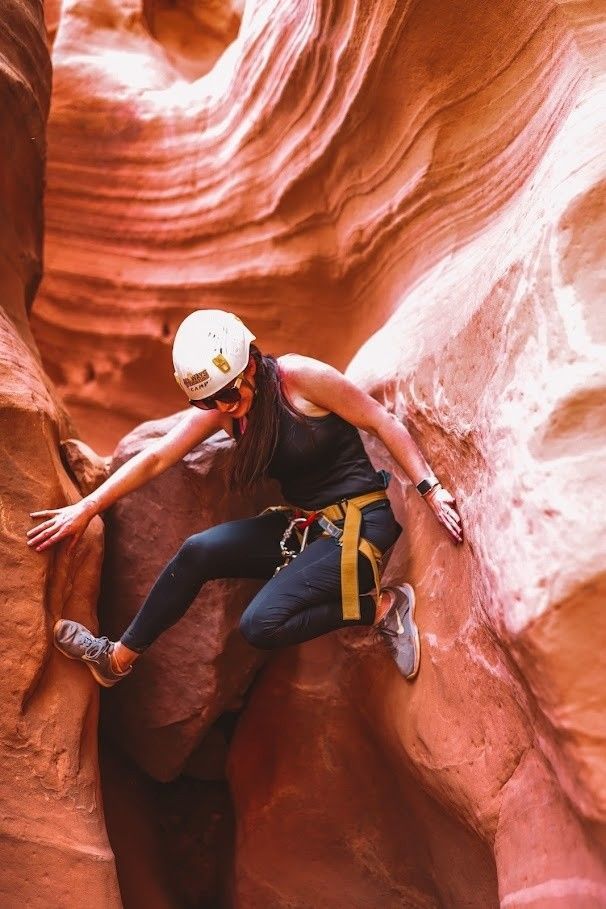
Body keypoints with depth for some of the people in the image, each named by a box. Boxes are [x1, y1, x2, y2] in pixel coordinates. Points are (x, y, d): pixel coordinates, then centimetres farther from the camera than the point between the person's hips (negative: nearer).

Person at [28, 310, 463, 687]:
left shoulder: (298, 376, -17)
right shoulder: (216, 409, 1)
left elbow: (383, 422, -13)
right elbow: (155, 459, 0)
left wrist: (431, 490, -18)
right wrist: (88, 507, -7)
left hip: (359, 525, -7)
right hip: (303, 525, 7)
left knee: (261, 625, -21)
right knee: (198, 552, -9)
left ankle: (381, 606, -9)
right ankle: (118, 658, 4)